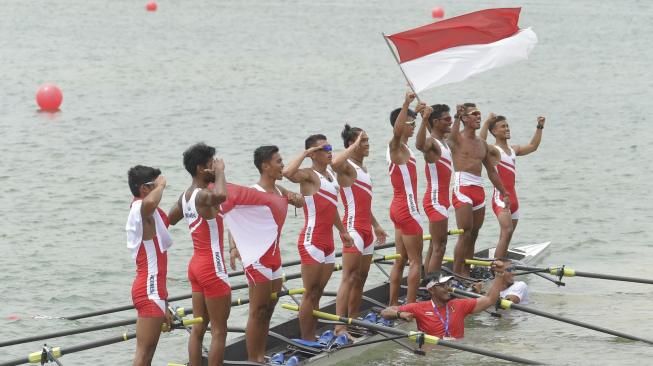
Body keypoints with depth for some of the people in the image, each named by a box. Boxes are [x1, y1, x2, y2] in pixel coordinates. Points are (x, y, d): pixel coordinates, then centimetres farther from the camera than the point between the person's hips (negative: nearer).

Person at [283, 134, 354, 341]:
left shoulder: (329, 173, 15)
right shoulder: (309, 175, -12)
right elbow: (288, 173, -35)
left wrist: (342, 230, 28)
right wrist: (304, 153, -23)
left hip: (327, 242, 8)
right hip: (312, 242, -8)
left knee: (317, 293, 12)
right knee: (310, 294, -4)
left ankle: (312, 339, 17)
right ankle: (306, 341, 0)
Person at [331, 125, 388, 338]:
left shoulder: (362, 169, 18)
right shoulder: (347, 167, -11)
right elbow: (335, 163, -37)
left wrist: (376, 226, 28)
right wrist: (354, 146, -26)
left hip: (366, 228, 10)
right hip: (353, 227, -10)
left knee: (361, 278, 12)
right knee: (349, 278, -13)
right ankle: (340, 327, -16)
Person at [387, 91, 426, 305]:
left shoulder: (400, 146, 12)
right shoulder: (396, 147, -16)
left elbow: (400, 131, 38)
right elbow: (397, 130, -41)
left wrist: (415, 112, 44)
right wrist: (406, 104, -48)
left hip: (399, 207, 10)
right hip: (407, 208, -10)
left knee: (401, 260, 13)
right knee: (416, 261, -5)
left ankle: (393, 305, 17)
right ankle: (411, 306, -6)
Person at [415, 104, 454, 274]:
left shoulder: (443, 142, 13)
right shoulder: (431, 141, -17)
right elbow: (420, 145, -44)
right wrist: (424, 120, -55)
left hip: (441, 199, 10)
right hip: (435, 200, -10)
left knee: (435, 246, 14)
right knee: (439, 247, -10)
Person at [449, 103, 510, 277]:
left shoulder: (482, 144, 20)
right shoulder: (457, 139, 0)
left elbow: (491, 171, 26)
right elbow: (453, 135, -28)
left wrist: (504, 193, 25)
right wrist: (457, 116, -42)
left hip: (479, 190, 7)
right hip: (462, 189, -7)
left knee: (473, 236, 8)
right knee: (465, 235, -13)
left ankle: (466, 274, 13)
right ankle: (456, 275, -13)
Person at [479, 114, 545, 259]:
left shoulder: (513, 149, 18)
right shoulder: (492, 150, -6)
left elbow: (532, 146, 29)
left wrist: (539, 127, 23)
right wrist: (487, 123, -33)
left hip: (512, 197, 8)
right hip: (500, 197, -8)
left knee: (505, 237, 9)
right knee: (507, 231, -23)